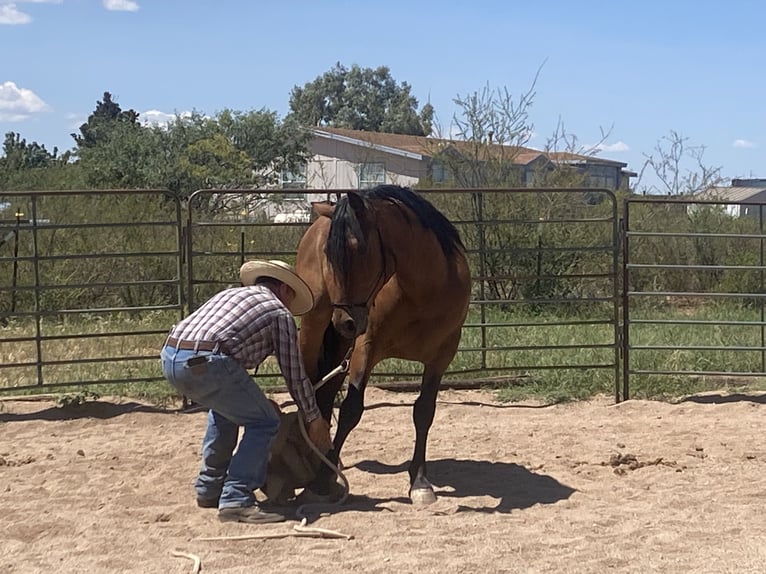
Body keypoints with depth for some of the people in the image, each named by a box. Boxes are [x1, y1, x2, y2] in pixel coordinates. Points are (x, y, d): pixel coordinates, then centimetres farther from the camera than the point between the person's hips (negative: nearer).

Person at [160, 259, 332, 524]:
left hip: (170, 357, 8)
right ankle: (235, 500, -5)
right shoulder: (280, 313, 12)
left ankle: (209, 489, 33)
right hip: (205, 363, -8)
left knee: (226, 408, 32)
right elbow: (295, 374, 14)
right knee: (264, 423, 4)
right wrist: (315, 419, 27)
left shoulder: (230, 293, 33)